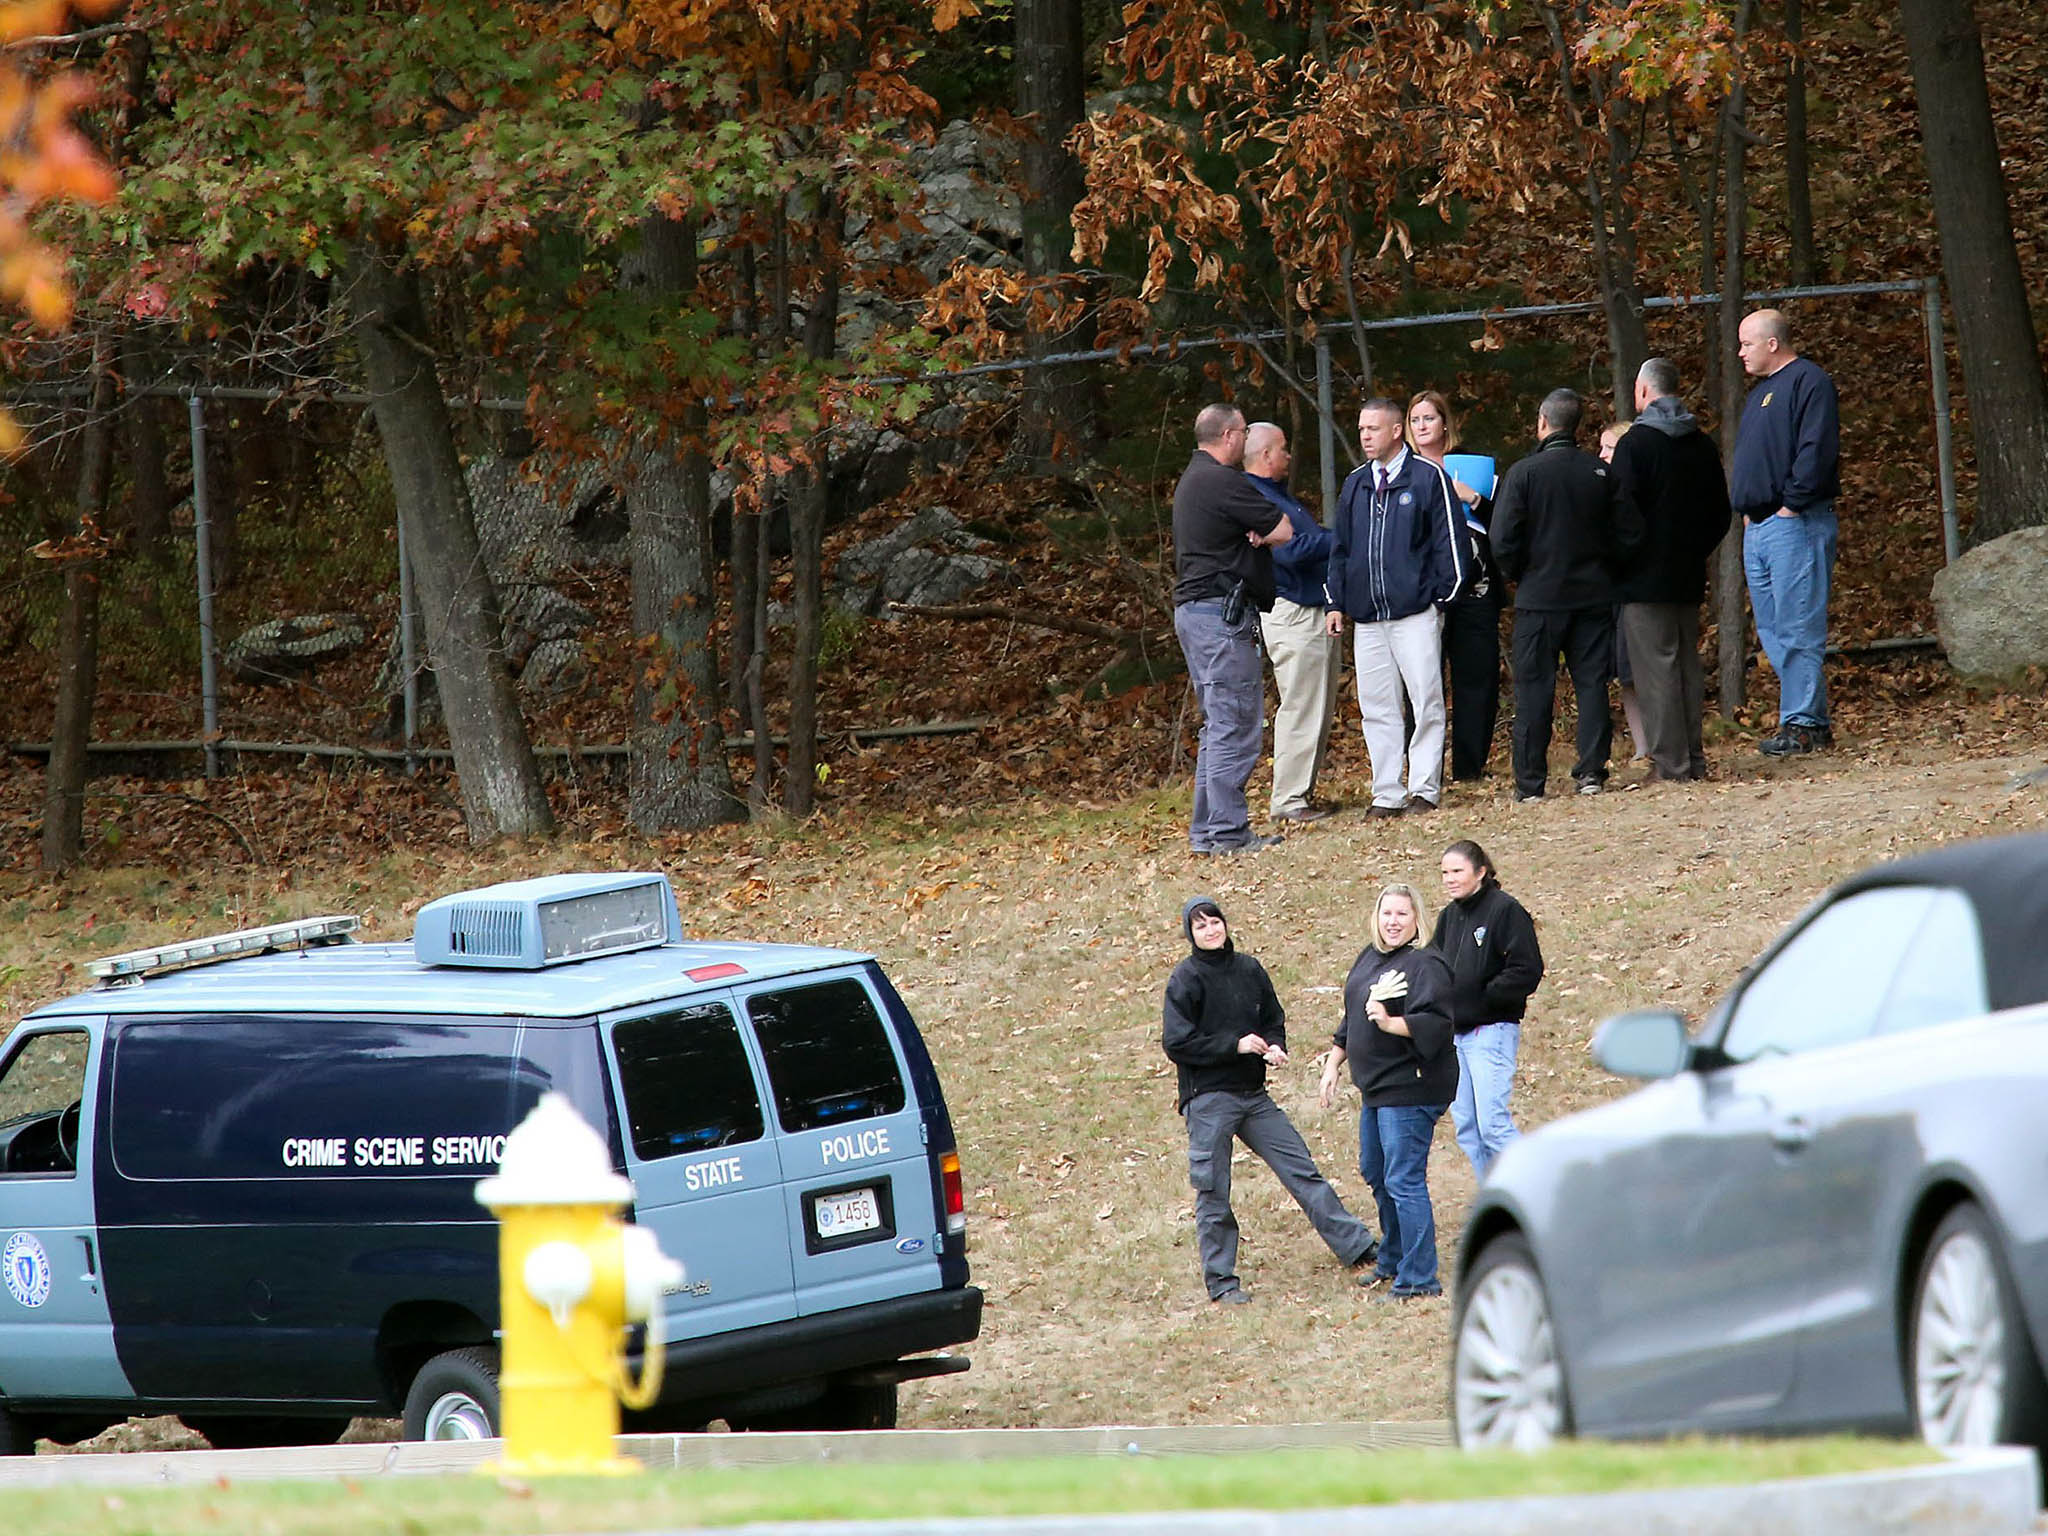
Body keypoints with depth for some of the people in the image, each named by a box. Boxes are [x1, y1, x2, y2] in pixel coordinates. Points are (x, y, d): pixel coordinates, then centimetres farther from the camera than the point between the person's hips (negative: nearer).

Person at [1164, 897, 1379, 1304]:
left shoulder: (1249, 970, 8)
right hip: (1208, 1098, -5)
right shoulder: (1186, 978, -7)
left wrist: (1275, 1046, -4)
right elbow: (1177, 1043, -12)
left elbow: (1274, 1019, 18)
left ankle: (1358, 1245, 10)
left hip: (1253, 1094, 5)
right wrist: (1235, 1045, -17)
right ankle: (1221, 1282, 9)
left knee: (1302, 1169, 5)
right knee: (1213, 1192, 1)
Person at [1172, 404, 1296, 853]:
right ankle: (1228, 832, -11)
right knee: (1235, 723, -10)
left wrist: (1254, 534, -3)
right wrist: (1262, 533, 5)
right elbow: (1284, 530, -14)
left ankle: (1205, 829, 14)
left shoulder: (1191, 480, 21)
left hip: (1193, 609, 11)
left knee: (1219, 725, 14)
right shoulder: (1220, 480, -13)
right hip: (1222, 613, -11)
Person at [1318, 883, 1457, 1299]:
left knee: (1403, 1181, -10)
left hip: (1410, 1089, -10)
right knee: (1375, 1174, 22)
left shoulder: (1424, 965, -16)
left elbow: (1434, 1023, -27)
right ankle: (1392, 1263, 39)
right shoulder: (1369, 958, 12)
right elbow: (1353, 1019, 23)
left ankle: (1419, 1278, -6)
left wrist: (1390, 1023, -37)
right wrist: (1333, 1064, 23)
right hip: (1376, 1089, 10)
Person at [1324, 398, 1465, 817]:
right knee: (1376, 708, 4)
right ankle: (1387, 794, 7)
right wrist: (1335, 602, 12)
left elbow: (1447, 541, -1)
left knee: (1426, 702, -5)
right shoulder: (1355, 485, 15)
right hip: (1366, 617, 5)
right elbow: (1340, 547, 20)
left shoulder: (1428, 477, -1)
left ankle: (1424, 788, 0)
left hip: (1416, 613, -5)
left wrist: (1444, 595, -6)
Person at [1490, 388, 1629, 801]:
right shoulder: (1601, 473, 0)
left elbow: (1503, 541, -11)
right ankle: (1592, 771, 4)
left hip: (1539, 597, -3)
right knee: (1592, 682, 8)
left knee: (1534, 689, 2)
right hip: (1594, 595, 3)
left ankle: (1530, 783, 2)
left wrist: (1519, 577, 6)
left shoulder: (1524, 472, -9)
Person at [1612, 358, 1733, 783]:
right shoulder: (1702, 445, 8)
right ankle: (1694, 756, 13)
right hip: (1689, 577, 7)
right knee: (1688, 664, 12)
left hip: (1645, 577, -7)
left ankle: (1670, 761, -7)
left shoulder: (1635, 444, -12)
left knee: (1656, 668, -5)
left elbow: (1623, 513, -15)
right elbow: (1720, 514, 14)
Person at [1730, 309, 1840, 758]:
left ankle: (1802, 724, -10)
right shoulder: (1761, 392, 22)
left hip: (1795, 523, -10)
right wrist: (1747, 511, 15)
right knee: (1772, 631, 8)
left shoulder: (1808, 382, -8)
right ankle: (1814, 721, 11)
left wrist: (1791, 505, -17)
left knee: (1797, 629, -10)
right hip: (1758, 527, 10)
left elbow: (1816, 451, -17)